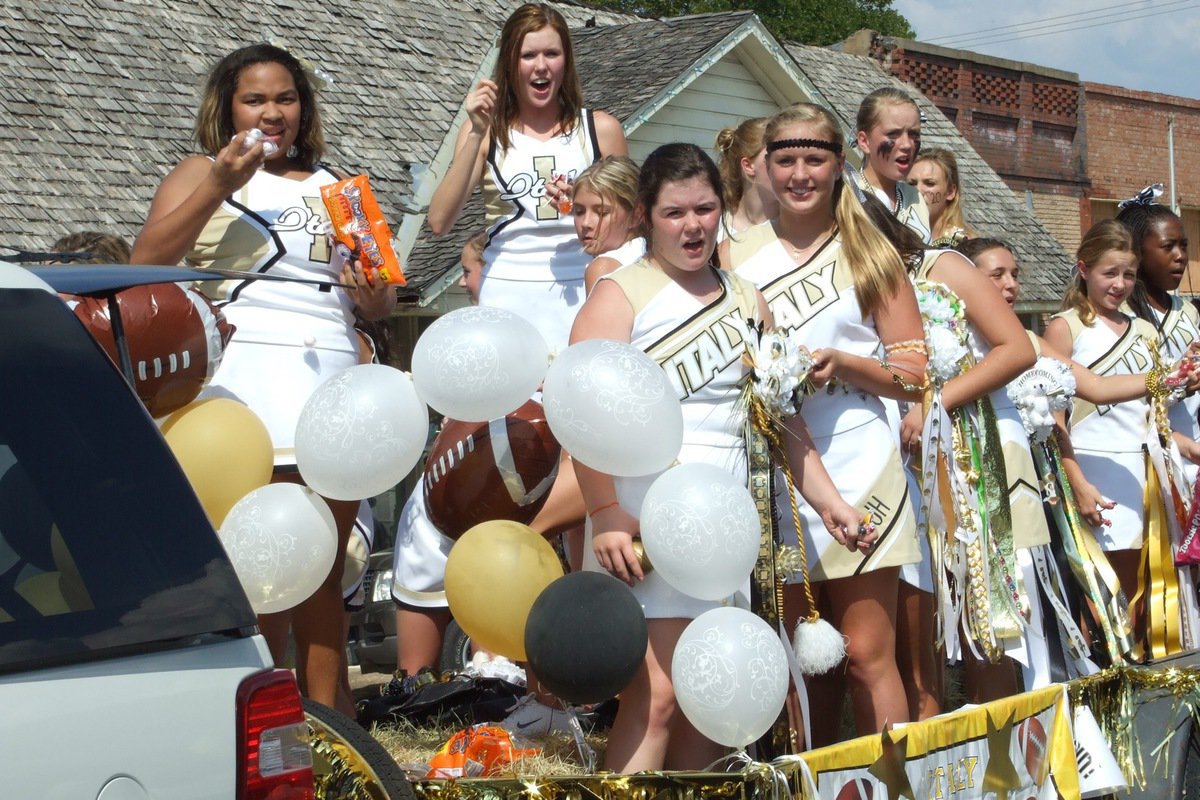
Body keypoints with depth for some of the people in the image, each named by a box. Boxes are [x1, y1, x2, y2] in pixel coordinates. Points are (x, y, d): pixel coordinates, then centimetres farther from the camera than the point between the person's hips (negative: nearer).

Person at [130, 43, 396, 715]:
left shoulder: (334, 187, 25)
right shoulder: (202, 175, 14)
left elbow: (382, 301, 26)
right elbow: (147, 261, -2)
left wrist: (374, 297, 2)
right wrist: (218, 187, -10)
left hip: (331, 377, 3)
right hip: (241, 376, -3)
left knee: (325, 570, 0)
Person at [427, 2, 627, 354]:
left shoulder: (601, 130, 8)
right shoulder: (488, 131, 7)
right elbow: (440, 221, -5)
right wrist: (476, 134, -10)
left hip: (578, 294, 0)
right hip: (506, 296, 0)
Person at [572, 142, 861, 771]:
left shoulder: (746, 301, 16)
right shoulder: (620, 294, -3)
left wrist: (827, 501, 13)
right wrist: (605, 517, -21)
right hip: (644, 521, -6)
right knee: (657, 693, -11)